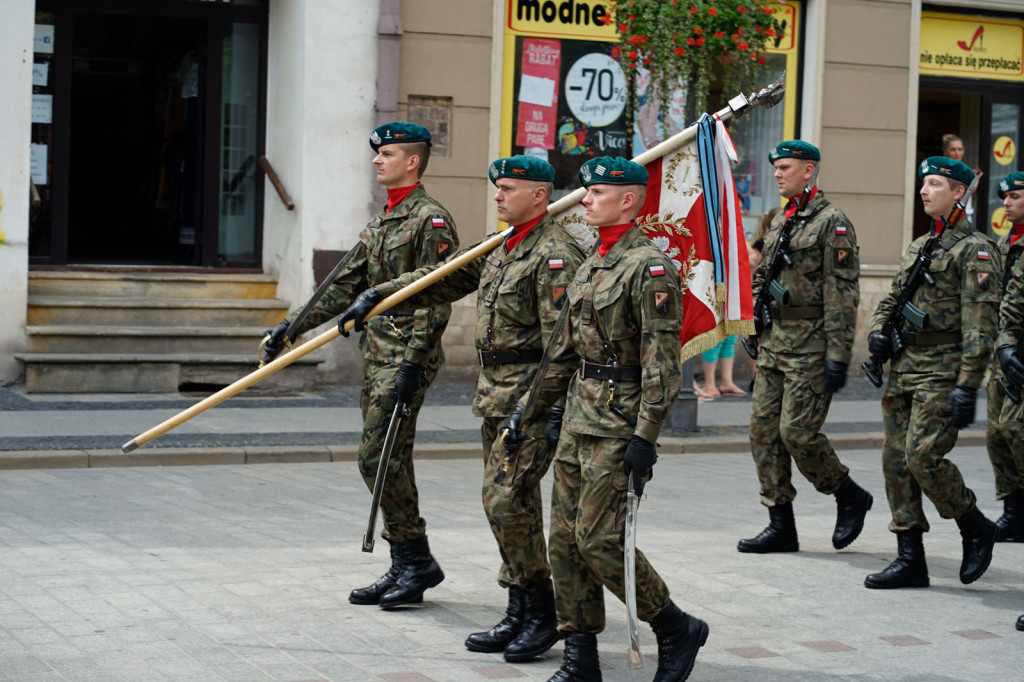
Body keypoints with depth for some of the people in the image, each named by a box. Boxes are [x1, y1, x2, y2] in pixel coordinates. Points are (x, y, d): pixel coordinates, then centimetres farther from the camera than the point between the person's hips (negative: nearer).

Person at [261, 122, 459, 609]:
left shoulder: (431, 219, -10)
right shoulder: (380, 223, 18)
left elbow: (435, 300, -16)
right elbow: (346, 287, 20)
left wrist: (413, 363, -22)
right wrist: (293, 326, 13)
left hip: (407, 356, -9)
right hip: (376, 354, 9)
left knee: (379, 458, -12)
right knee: (388, 462, 9)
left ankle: (416, 560, -3)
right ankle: (405, 567, 15)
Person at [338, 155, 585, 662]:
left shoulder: (555, 255, -15)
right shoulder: (501, 248, 15)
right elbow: (445, 279, 23)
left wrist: (557, 409, -25)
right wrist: (378, 295, 18)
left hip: (530, 397, -10)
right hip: (495, 395, 10)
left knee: (506, 501, -12)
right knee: (506, 502, 11)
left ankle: (541, 615, -1)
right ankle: (520, 616, 17)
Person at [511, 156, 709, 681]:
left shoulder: (650, 266, -13)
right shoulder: (592, 264, 15)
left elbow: (662, 361, -18)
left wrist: (645, 437, -22)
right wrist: (528, 406, 20)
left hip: (619, 423, -9)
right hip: (579, 416, 9)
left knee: (598, 539, -10)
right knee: (565, 539, 7)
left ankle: (678, 631, 7)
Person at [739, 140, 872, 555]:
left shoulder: (832, 222, -10)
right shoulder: (780, 222, 16)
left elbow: (842, 295, -15)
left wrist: (838, 356, -19)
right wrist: (759, 338, 19)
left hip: (810, 345, -9)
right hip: (775, 341, 9)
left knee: (797, 432, -11)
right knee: (764, 429, 4)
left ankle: (850, 497, 12)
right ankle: (781, 525, 10)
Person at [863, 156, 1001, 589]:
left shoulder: (975, 249, -7)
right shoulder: (917, 248, 17)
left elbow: (980, 324, -14)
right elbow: (891, 298, 25)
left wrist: (967, 386, -20)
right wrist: (878, 332, 2)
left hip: (943, 370, -8)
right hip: (904, 366, 8)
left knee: (923, 456, -16)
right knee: (896, 460, 5)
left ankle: (976, 528, 7)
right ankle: (910, 560, 10)